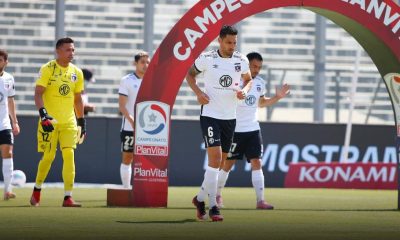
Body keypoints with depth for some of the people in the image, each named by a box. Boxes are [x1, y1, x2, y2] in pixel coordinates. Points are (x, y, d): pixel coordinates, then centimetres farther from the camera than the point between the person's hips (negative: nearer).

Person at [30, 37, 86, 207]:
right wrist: (43, 113, -26)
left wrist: (82, 121, 15)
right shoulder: (47, 69, -6)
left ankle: (68, 197, -8)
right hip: (49, 121, -4)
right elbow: (38, 93, -12)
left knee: (69, 155, -8)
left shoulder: (77, 73, 9)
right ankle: (37, 190, 24)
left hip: (69, 122, 4)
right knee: (48, 156, 0)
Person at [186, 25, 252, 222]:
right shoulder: (206, 59, -8)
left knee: (220, 161, 12)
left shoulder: (241, 61, 2)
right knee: (215, 157, -17)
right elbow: (190, 74, 8)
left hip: (230, 117, 5)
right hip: (210, 115, -5)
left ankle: (200, 198, 31)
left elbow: (248, 79, 19)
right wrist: (198, 92, -8)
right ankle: (212, 207, -15)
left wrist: (244, 91, -3)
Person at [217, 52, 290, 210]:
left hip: (253, 129, 5)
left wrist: (277, 98, 10)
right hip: (235, 129, -5)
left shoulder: (260, 83, 8)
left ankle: (260, 201, -8)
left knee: (256, 163, -5)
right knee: (227, 163, 5)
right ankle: (217, 195, 23)